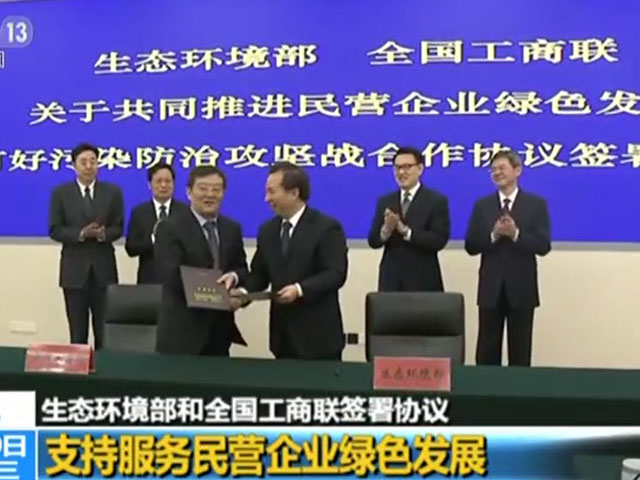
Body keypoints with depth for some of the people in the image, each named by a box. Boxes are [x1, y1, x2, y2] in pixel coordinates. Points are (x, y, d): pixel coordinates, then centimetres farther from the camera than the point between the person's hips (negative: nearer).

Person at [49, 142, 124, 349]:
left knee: (105, 330, 4)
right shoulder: (60, 193, 3)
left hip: (104, 268, 1)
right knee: (77, 332, 7)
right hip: (74, 269, 0)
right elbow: (55, 230, -2)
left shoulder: (113, 191, 5)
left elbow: (118, 228, 3)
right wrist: (81, 234, -18)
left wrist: (104, 233, -19)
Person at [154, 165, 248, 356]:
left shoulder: (232, 228, 12)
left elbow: (242, 268, 13)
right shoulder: (170, 228, -7)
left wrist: (233, 276, -11)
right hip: (182, 330, -5)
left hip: (220, 326, 6)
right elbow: (170, 276, -16)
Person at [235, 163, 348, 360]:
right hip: (283, 334, 6)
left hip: (318, 334, -6)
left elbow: (336, 274, -15)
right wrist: (244, 292, -5)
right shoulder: (267, 230, 12)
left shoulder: (327, 227, -9)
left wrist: (300, 289, -27)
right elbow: (259, 273, 15)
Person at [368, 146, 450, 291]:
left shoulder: (437, 200, -1)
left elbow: (439, 240, -12)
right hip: (391, 281, 3)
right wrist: (386, 229, -16)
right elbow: (373, 241, 5)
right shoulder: (384, 201, 10)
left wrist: (405, 230, -21)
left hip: (423, 282, -3)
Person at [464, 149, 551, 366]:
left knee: (520, 351, 8)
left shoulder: (536, 204, 1)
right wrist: (493, 235, -17)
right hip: (491, 289, 2)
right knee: (487, 351, 6)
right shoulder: (482, 205, 6)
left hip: (521, 288, -1)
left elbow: (543, 246, -7)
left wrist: (515, 234, -21)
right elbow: (470, 246, 0)